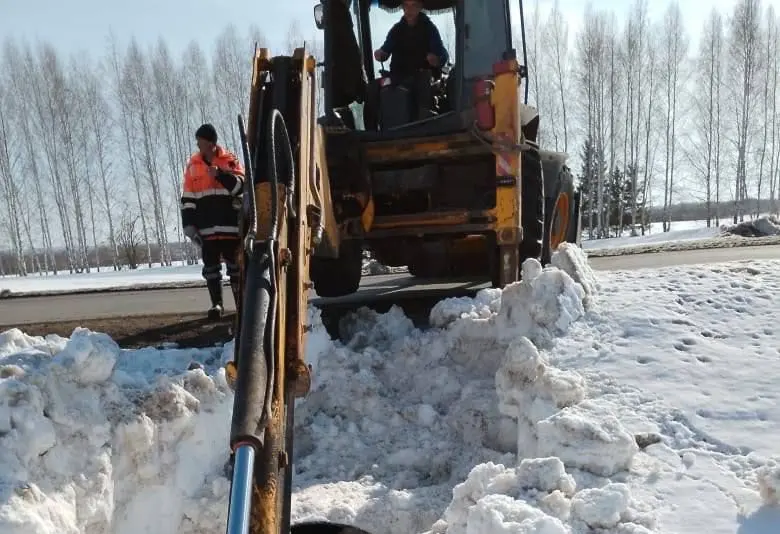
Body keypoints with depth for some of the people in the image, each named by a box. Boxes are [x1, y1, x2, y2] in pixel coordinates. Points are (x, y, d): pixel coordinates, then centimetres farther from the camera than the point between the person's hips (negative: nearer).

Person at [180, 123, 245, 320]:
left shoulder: (230, 160, 3)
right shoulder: (192, 165, 10)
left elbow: (241, 186, -8)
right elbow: (187, 199, 9)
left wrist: (221, 174, -21)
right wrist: (189, 225, 2)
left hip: (230, 224, -2)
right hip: (206, 227, 2)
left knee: (235, 265, 4)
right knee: (211, 266, 5)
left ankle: (242, 303, 10)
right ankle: (217, 304, 12)